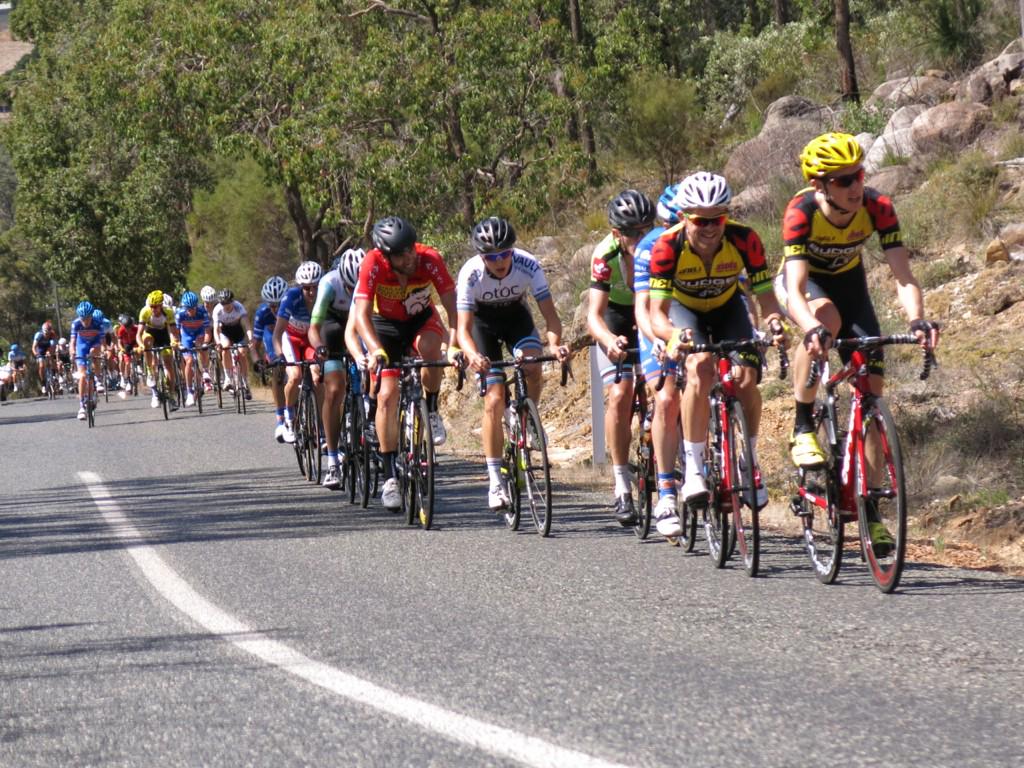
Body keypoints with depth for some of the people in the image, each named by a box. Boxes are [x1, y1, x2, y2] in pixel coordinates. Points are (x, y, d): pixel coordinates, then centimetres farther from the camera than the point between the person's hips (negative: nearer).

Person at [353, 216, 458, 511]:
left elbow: (452, 305, -29)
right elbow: (361, 314, -34)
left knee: (429, 346, -36)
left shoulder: (430, 259, -29)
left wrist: (455, 344, -44)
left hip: (421, 319, 0)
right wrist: (375, 350, -50)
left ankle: (432, 412, -9)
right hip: (385, 324, 0)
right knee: (387, 395, -11)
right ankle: (390, 477, -3)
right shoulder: (373, 264, -30)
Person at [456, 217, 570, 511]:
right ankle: (495, 482, -7)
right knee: (494, 401, -13)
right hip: (483, 321, -1)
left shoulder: (528, 265, -29)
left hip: (516, 315, 1)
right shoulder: (470, 275, -32)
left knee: (533, 368, -30)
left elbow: (550, 313, -28)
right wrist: (472, 355, -54)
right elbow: (464, 328, -32)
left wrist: (554, 344, -49)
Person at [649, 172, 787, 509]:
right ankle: (693, 468, -25)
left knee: (745, 378, -21)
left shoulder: (744, 240, -29)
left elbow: (765, 296, -27)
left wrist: (774, 322, -50)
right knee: (700, 368, -31)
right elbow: (657, 312, -35)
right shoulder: (668, 246, -32)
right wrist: (675, 335, -56)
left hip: (727, 308, 2)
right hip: (683, 309, -2)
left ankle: (750, 462, 3)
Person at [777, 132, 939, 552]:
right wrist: (810, 329, -64)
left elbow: (903, 275, -33)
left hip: (848, 280, 3)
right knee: (827, 317, -39)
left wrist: (917, 319, -53)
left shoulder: (877, 208, -28)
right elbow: (796, 289, -44)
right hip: (805, 280, -3)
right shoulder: (801, 213, -34)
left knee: (871, 384, -8)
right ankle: (802, 429, -21)